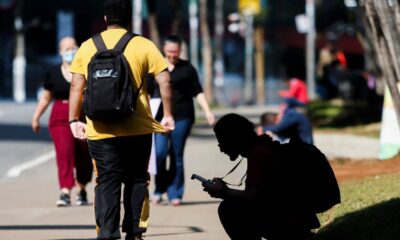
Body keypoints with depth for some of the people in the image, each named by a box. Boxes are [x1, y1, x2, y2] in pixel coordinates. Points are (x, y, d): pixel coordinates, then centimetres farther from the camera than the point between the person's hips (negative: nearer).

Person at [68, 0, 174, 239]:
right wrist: (168, 115, 4)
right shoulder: (143, 46, 0)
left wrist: (74, 120, 10)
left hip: (100, 130, 1)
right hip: (138, 129, -1)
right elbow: (164, 80, -4)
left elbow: (76, 87, 3)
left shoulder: (88, 47, 5)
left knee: (107, 182, 4)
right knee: (136, 180, 12)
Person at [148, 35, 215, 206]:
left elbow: (198, 92, 6)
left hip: (182, 116, -1)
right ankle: (159, 188, 6)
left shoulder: (187, 69, 6)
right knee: (160, 152, -13)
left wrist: (207, 112, -3)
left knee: (177, 156, 0)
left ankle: (175, 193, 8)